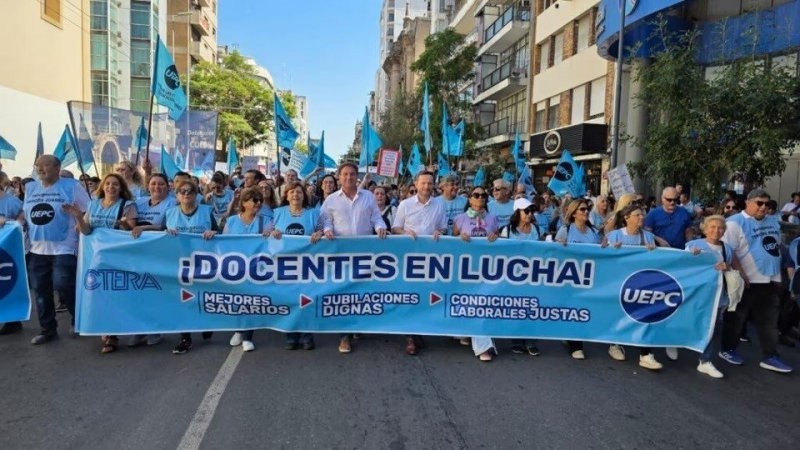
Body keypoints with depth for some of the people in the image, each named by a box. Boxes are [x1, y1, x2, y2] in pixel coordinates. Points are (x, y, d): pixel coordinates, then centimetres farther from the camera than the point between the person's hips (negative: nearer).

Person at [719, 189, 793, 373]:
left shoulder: (772, 221, 13)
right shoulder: (735, 222, -12)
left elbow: (777, 245, 24)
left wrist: (775, 270, 15)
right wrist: (740, 275, -21)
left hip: (770, 280, 7)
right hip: (746, 281, -7)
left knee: (769, 321, 10)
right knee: (736, 318, 5)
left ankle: (769, 356, 17)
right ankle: (727, 349, 18)